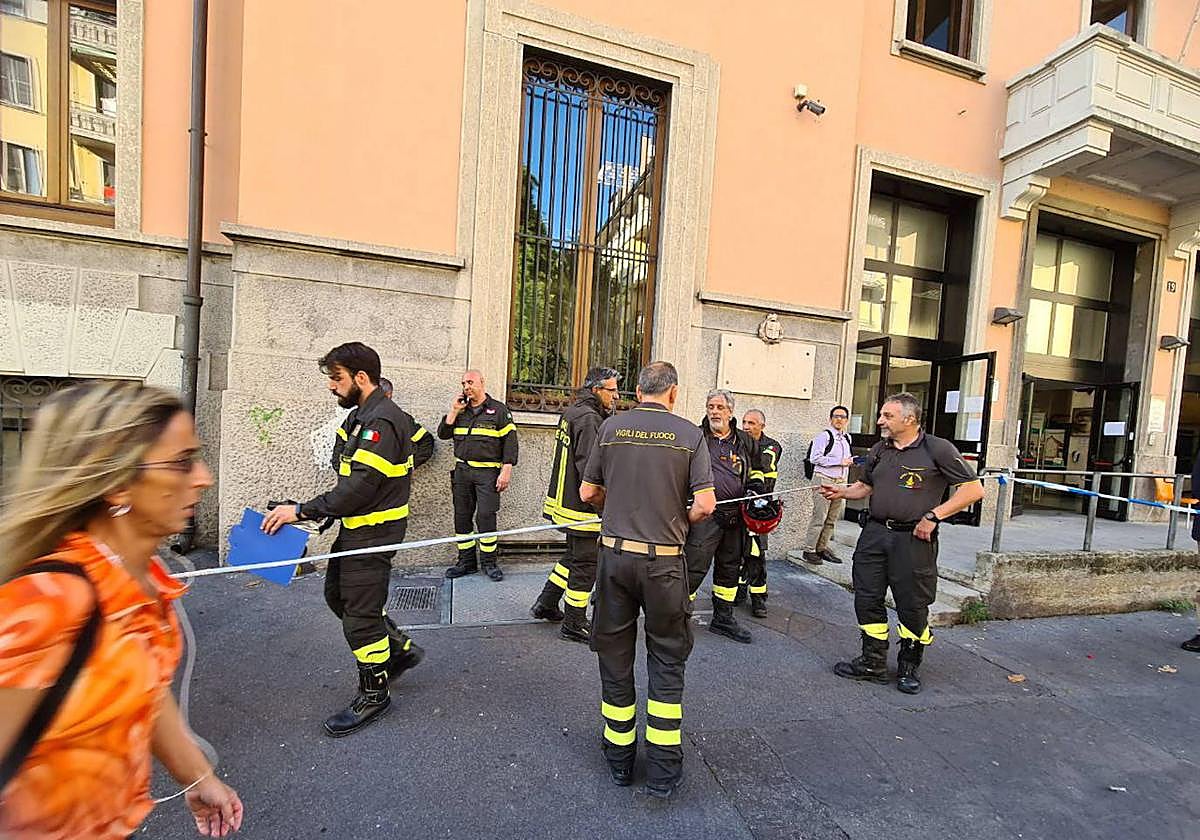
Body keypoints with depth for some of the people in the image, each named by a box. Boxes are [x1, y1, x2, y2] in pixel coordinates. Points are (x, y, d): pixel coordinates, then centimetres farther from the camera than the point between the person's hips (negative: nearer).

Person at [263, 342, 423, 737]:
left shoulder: (381, 420, -22)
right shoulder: (364, 414, 11)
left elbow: (359, 486, -28)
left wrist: (302, 511, -22)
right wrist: (330, 514, 9)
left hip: (373, 534, -10)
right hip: (356, 529, 11)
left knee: (360, 614, 2)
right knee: (338, 594, 22)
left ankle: (373, 694, 23)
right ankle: (401, 648, 34)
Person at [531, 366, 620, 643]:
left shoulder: (570, 413, 12)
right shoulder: (589, 419, -20)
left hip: (564, 499, 10)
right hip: (582, 508, -10)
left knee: (574, 555, 24)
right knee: (585, 565, 4)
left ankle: (545, 604, 36)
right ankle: (574, 625, 19)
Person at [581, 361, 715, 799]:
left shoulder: (611, 427, -1)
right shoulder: (688, 433, -6)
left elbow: (588, 492, 4)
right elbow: (706, 504, -9)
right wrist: (681, 522, 10)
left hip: (615, 553, 2)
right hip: (664, 559, -1)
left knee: (615, 654, 17)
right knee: (667, 660, 16)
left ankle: (619, 758, 34)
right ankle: (663, 770, 24)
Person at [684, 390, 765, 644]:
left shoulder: (745, 442, 11)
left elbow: (757, 470, 25)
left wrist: (755, 487, 6)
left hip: (735, 515, 5)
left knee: (730, 567, 16)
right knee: (695, 567, -8)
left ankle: (723, 618, 32)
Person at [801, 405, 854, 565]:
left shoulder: (847, 438, 17)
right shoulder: (824, 435, -8)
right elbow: (815, 457, -17)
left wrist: (851, 460, 10)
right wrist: (839, 462, -16)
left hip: (840, 481, 8)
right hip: (824, 480, -8)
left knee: (832, 518, 11)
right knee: (819, 517, -7)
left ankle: (822, 548, 22)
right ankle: (809, 550, 1)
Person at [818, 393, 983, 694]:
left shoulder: (938, 449, -6)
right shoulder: (879, 450, 11)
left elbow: (974, 489, -7)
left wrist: (933, 516, -13)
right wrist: (842, 491, 0)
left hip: (913, 539, -5)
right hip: (874, 534, 5)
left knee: (913, 605, 7)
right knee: (867, 599, 7)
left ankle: (909, 666, 29)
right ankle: (874, 663, 23)